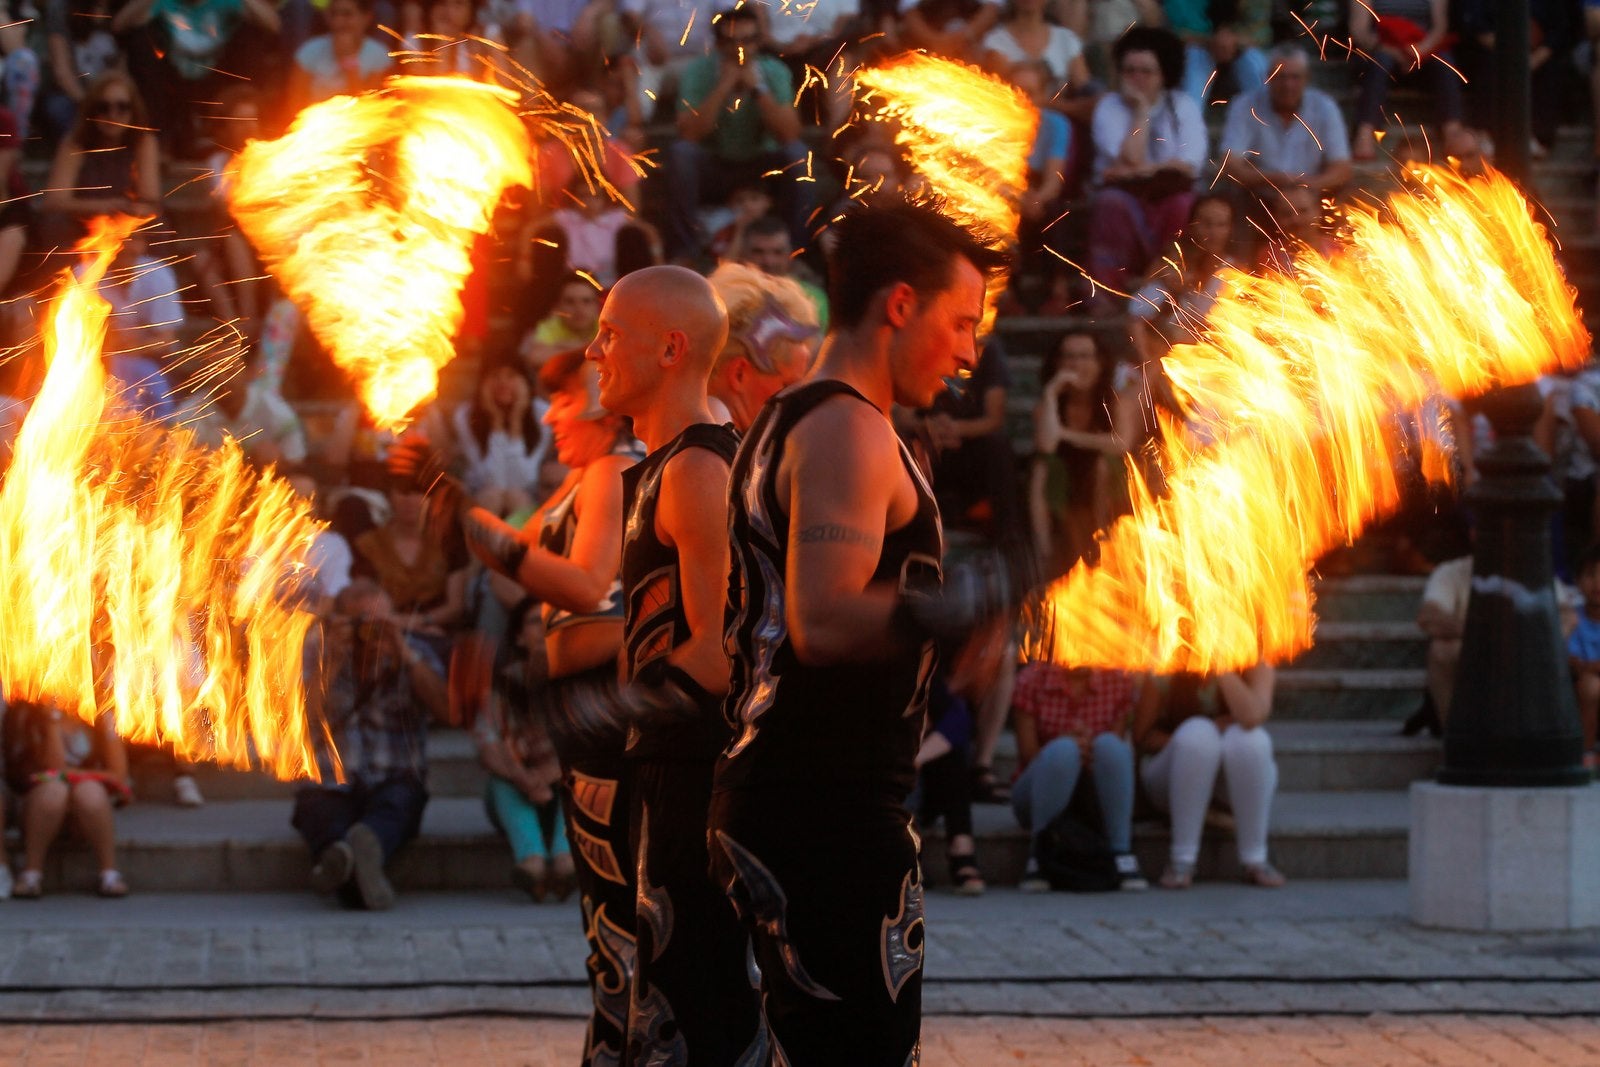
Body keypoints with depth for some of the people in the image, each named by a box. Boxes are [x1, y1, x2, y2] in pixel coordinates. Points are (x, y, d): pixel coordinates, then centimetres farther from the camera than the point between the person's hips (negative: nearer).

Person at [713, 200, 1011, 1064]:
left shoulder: (789, 422, 19)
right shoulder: (848, 431, -13)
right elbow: (823, 622, -26)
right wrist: (941, 611, -38)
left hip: (772, 793, 11)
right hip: (832, 816, -11)